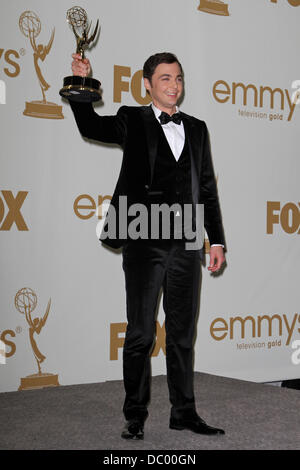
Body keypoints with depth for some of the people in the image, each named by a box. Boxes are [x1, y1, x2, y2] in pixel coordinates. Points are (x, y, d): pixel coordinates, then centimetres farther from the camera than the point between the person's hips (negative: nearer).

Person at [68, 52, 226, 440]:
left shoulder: (196, 128, 14)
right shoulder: (132, 121, 5)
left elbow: (207, 188, 15)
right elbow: (92, 127, -10)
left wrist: (217, 240, 10)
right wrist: (83, 85, -25)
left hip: (186, 245, 4)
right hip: (145, 244, -3)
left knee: (182, 334, 11)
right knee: (140, 334, 3)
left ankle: (183, 412, 21)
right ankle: (135, 416, 14)